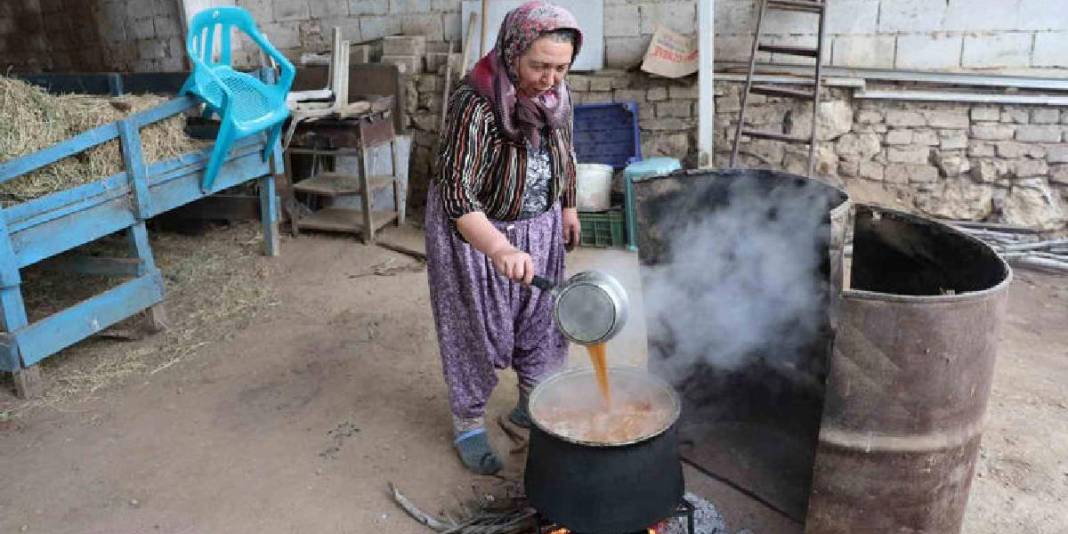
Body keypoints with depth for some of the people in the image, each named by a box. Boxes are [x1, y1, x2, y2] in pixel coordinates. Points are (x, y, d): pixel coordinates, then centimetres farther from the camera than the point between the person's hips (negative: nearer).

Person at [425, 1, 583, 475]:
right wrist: (499, 248, -51)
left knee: (540, 319, 17)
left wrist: (568, 207, 17)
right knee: (475, 326, 8)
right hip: (475, 233, -6)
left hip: (539, 229, 6)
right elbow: (457, 196, -37)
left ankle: (533, 405, 39)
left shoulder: (555, 96, -10)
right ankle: (468, 424, 28)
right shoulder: (475, 104, -31)